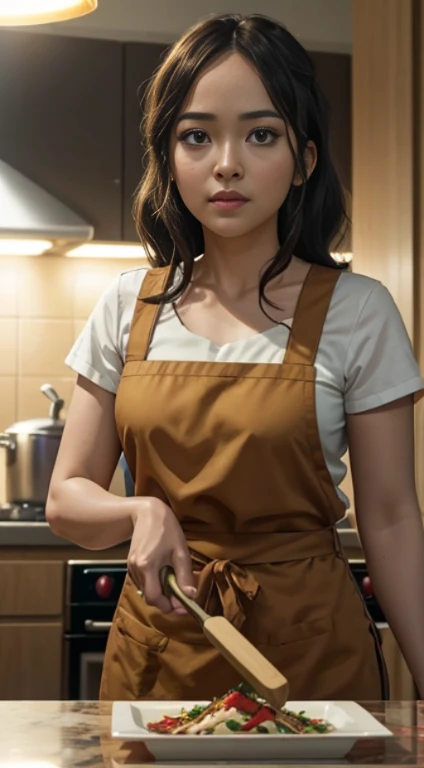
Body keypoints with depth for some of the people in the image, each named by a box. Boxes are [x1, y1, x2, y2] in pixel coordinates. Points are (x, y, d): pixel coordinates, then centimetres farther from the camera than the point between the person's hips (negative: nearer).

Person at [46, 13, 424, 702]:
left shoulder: (356, 313, -7)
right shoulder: (129, 307, 0)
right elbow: (68, 499, 2)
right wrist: (142, 512, -20)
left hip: (307, 648, -2)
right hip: (157, 639, 3)